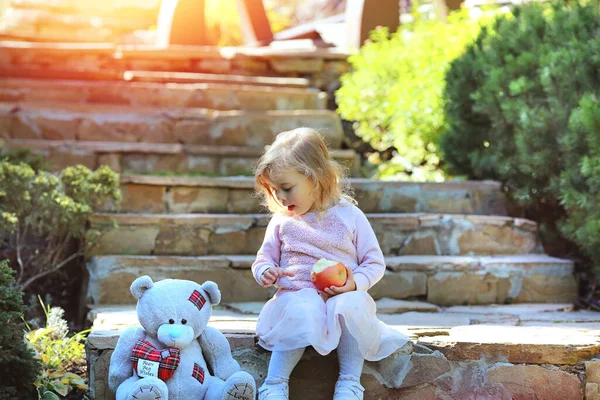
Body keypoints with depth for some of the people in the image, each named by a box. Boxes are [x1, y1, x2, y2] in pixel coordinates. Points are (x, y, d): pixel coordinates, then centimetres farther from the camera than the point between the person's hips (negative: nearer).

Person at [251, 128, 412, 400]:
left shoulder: (349, 216, 2)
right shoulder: (281, 222, 9)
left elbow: (374, 263, 5)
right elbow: (264, 258, 19)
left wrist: (356, 283, -15)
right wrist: (264, 271, -6)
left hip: (342, 296, 0)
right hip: (297, 295, 1)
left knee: (349, 306, -37)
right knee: (303, 312, -37)